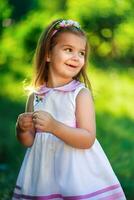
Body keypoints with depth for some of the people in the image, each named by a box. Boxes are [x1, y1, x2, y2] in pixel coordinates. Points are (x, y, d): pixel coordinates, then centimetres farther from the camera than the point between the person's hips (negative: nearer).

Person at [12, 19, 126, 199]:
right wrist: (22, 129, -13)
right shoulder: (36, 97, 2)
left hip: (76, 175, -3)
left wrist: (54, 127, -27)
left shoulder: (81, 93, -8)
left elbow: (88, 139, -16)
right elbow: (28, 142, 8)